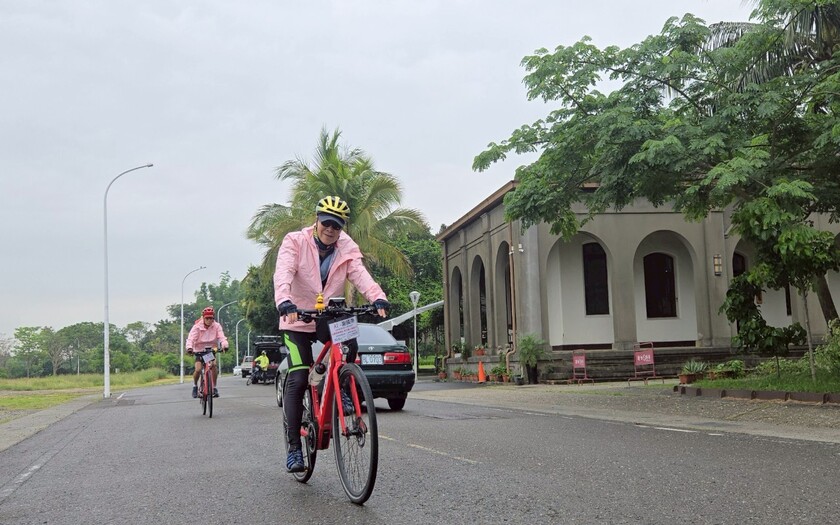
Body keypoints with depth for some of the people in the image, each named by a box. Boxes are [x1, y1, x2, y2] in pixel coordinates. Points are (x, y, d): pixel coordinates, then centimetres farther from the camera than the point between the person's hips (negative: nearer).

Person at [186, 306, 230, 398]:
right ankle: (195, 386, 11)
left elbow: (221, 337, -19)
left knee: (214, 365, -26)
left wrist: (224, 345, -40)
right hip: (199, 351, -1)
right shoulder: (197, 327, -12)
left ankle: (214, 387, -12)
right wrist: (189, 347, -43)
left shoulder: (216, 326, -7)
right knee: (198, 369, -20)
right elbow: (191, 338, -23)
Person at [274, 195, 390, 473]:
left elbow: (360, 274, -19)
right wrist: (284, 302, -46)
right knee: (297, 380, -13)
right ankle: (294, 447, -6)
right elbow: (283, 273, -25)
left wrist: (378, 297, -40)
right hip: (298, 321, -3)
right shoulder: (295, 242, -9)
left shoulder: (347, 249, -2)